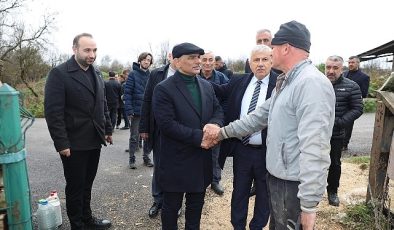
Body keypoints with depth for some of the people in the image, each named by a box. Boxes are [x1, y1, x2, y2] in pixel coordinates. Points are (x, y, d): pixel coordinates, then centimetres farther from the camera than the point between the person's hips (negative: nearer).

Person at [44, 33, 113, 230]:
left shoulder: (96, 75, 11)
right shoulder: (59, 73, -11)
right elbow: (53, 112, -16)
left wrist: (107, 129, 11)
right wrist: (61, 143, -19)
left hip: (94, 141, 6)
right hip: (74, 144, -6)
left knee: (87, 184, 18)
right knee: (75, 186, 9)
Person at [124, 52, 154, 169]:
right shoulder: (133, 74, -4)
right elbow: (127, 93, -9)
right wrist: (129, 110, -16)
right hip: (136, 112, -4)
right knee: (134, 137, 5)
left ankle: (146, 157, 25)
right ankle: (131, 159, 17)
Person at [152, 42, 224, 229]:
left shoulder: (207, 86, 7)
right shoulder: (163, 89, -13)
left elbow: (218, 110, 8)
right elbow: (167, 124, -20)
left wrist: (214, 124, -15)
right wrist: (197, 137, -21)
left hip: (202, 159, 6)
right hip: (176, 161, -5)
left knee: (196, 205, 21)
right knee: (171, 206, 13)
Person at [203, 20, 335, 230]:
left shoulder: (312, 83, -23)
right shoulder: (285, 82, 12)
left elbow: (314, 149, -28)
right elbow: (261, 116, 16)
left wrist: (309, 204, -26)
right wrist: (223, 132, 13)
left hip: (294, 184, -9)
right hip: (276, 176, 9)